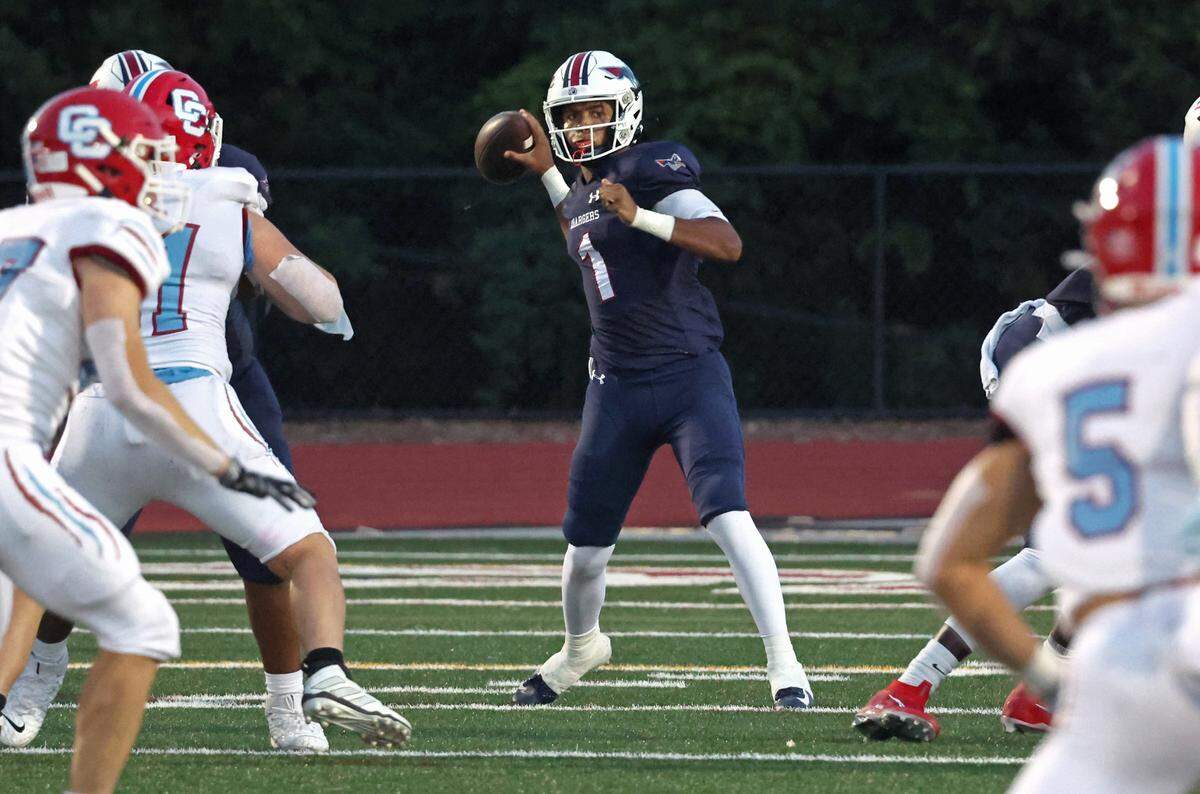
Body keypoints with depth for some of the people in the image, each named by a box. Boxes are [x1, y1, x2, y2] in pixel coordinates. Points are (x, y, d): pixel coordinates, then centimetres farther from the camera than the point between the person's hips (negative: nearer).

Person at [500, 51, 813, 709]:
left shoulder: (649, 170, -12)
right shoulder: (585, 188, 13)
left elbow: (728, 244, -23)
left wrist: (640, 216, -31)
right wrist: (546, 172, 32)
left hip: (690, 377, -7)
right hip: (618, 385, 7)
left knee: (727, 517, -23)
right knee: (585, 548, 12)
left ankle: (784, 664, -20)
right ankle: (580, 647, 40)